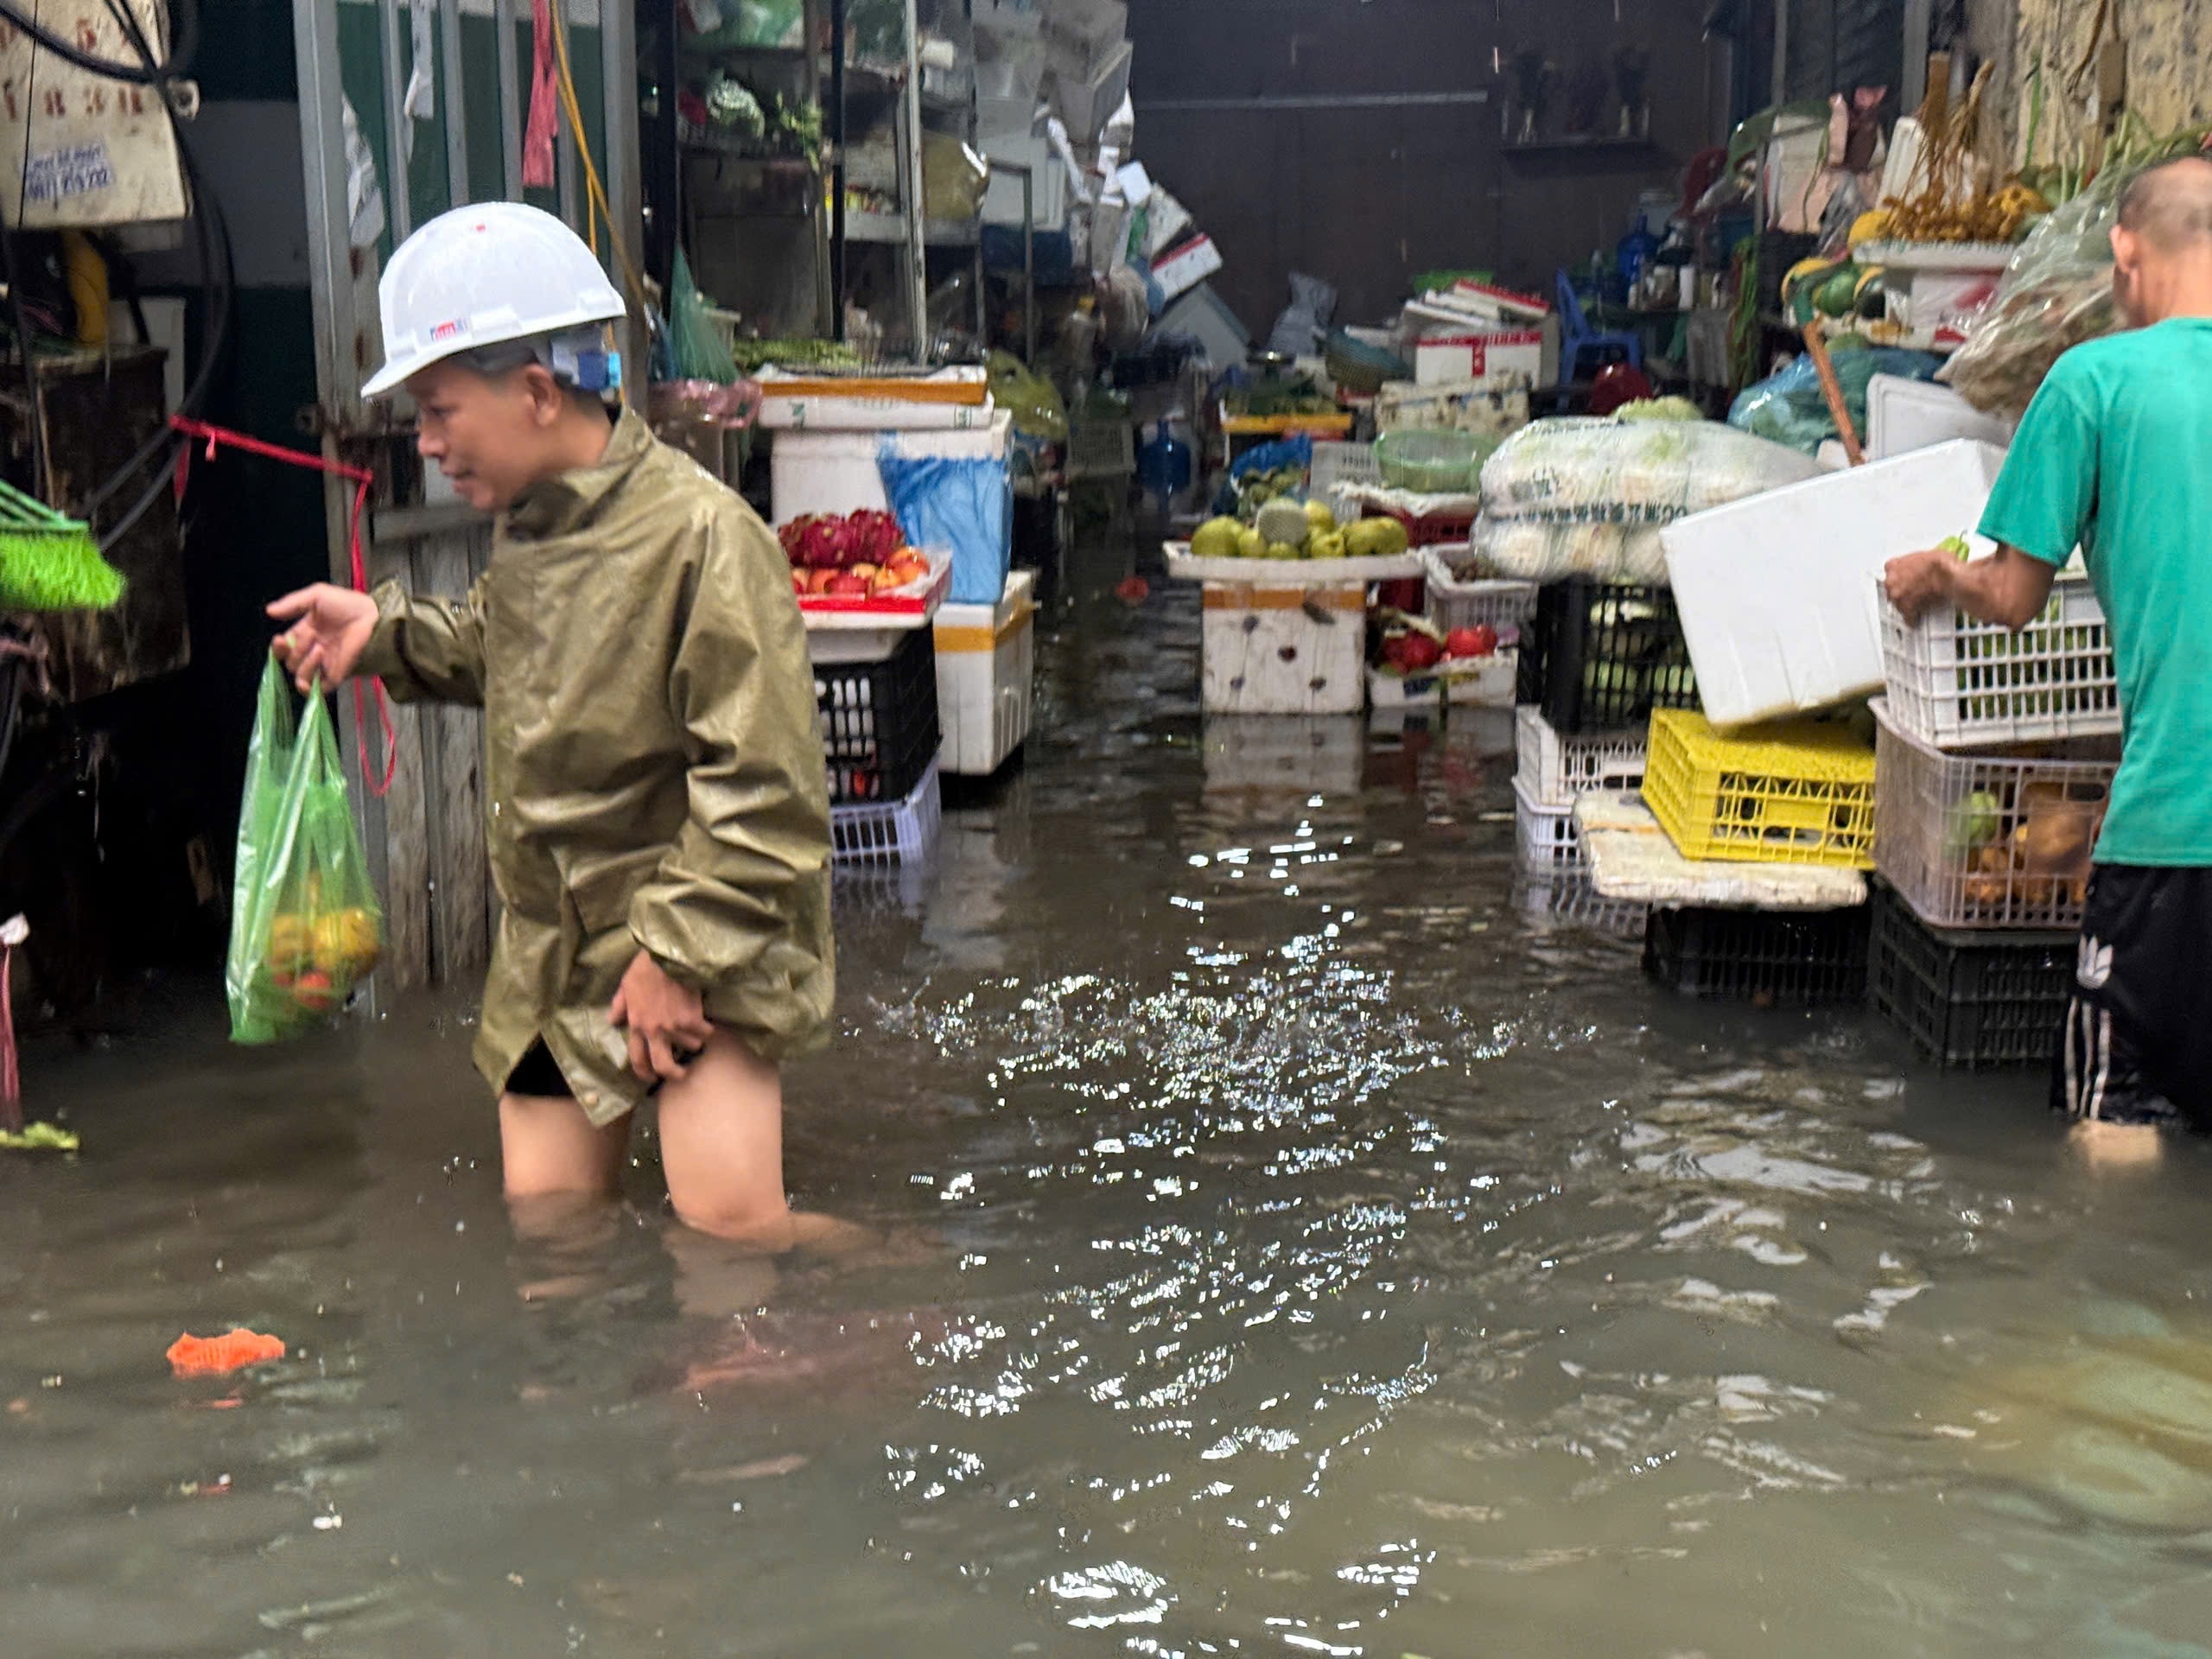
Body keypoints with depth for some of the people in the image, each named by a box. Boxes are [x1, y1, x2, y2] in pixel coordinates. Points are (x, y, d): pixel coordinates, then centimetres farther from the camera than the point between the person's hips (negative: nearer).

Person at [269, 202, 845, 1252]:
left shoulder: (700, 533, -20)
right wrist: (384, 632, 12)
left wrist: (682, 951, -19)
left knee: (728, 1223, -15)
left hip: (701, 937, -7)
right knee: (546, 1220, 9)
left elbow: (761, 784, -21)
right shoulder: (522, 528, 5)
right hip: (552, 948, 7)